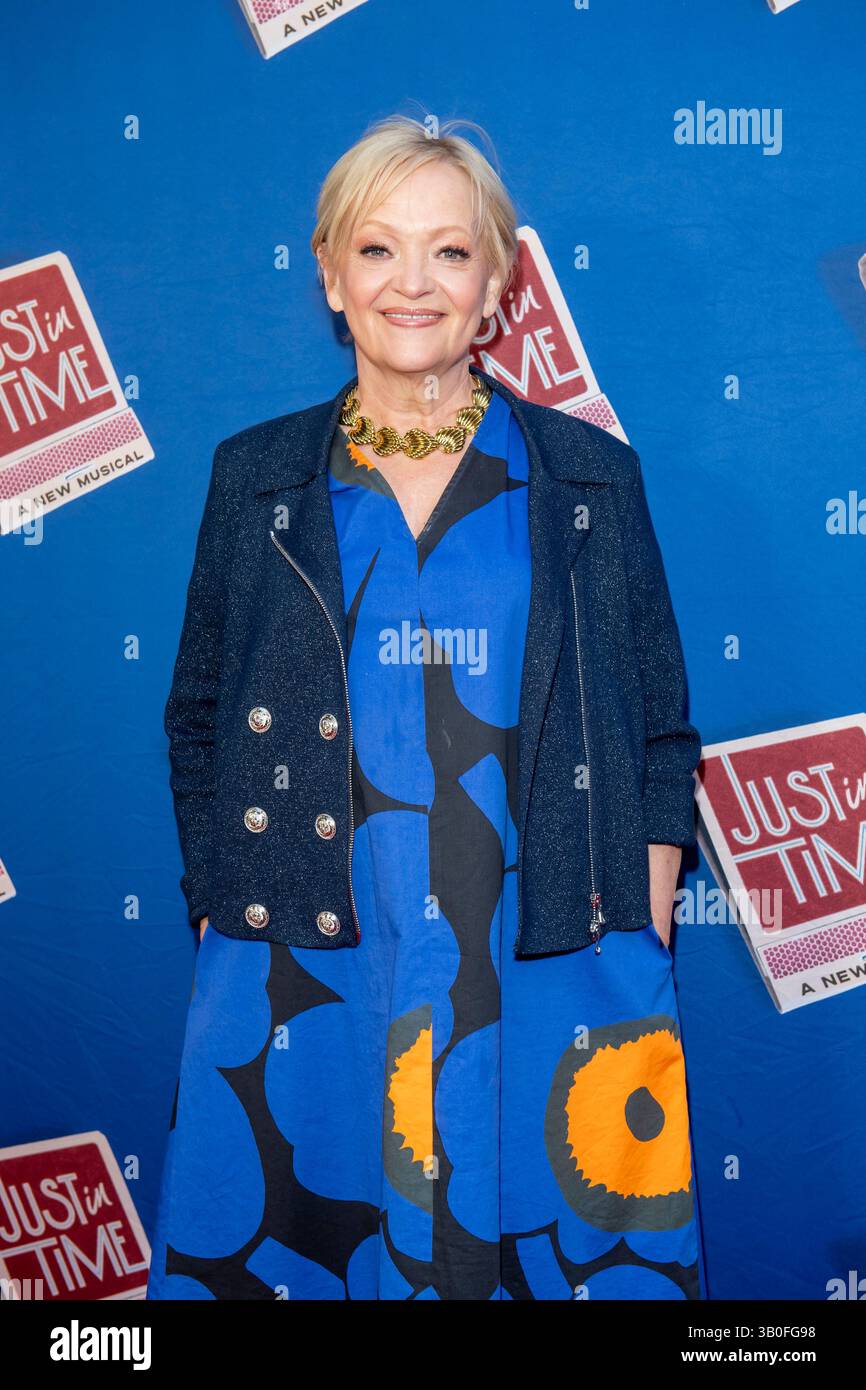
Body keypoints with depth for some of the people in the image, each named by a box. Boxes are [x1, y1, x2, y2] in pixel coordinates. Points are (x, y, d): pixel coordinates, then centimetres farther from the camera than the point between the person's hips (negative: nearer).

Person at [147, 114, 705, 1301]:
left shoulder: (594, 480, 4)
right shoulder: (256, 478, 6)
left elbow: (661, 744, 6)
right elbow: (199, 723, 11)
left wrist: (641, 953, -2)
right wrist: (223, 920, 2)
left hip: (549, 987, 0)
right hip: (302, 990, 1)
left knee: (568, 1254, 7)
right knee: (280, 1249, 9)